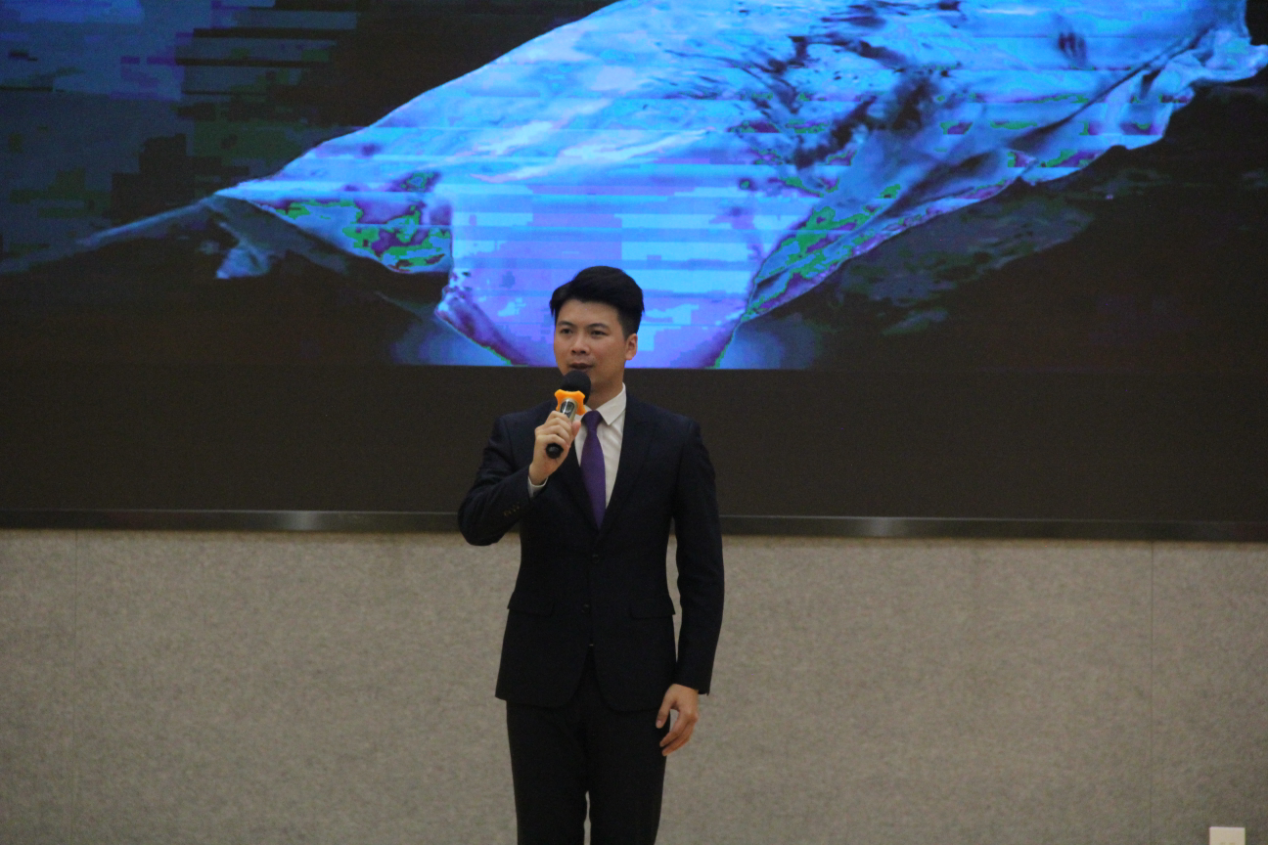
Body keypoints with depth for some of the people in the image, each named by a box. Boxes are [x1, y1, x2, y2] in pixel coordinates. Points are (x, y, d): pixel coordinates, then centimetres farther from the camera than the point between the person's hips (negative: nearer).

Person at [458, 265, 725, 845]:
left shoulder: (676, 441, 0)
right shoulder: (517, 436, 3)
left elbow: (703, 572, 1)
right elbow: (475, 526, -11)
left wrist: (692, 680, -5)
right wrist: (536, 473, -28)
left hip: (633, 682, -1)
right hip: (541, 680, 1)